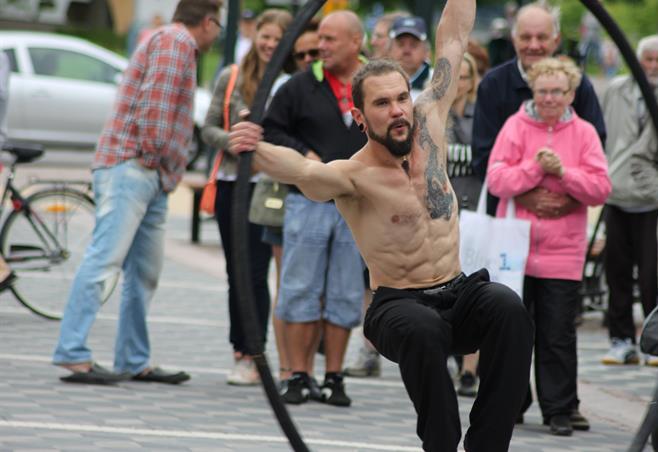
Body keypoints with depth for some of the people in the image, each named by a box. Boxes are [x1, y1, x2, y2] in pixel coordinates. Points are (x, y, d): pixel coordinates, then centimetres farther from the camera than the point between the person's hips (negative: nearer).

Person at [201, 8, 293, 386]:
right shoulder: (231, 78, 7)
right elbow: (209, 129, 9)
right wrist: (234, 141, -9)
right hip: (231, 183, 4)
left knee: (255, 274, -7)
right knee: (235, 273, 10)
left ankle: (252, 357, -3)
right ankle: (241, 352, 19)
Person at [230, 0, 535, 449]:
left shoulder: (428, 124, 2)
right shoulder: (354, 176, -14)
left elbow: (454, 38, 7)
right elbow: (303, 169, -38)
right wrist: (258, 149, -58)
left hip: (458, 294, 5)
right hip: (398, 306, -4)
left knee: (508, 308, -29)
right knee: (424, 330, -39)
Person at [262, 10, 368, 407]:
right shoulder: (302, 86, 0)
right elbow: (272, 129, 5)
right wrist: (302, 154, -9)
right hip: (308, 201, -1)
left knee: (346, 296, 5)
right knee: (301, 291, 0)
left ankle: (334, 378, 13)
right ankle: (299, 377, 6)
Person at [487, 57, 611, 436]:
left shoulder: (584, 133, 4)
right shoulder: (516, 127, 1)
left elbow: (600, 189, -3)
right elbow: (496, 180, -7)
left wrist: (563, 172, -15)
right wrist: (535, 168, -17)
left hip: (562, 253, 0)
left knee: (558, 337, 1)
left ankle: (559, 410, 8)